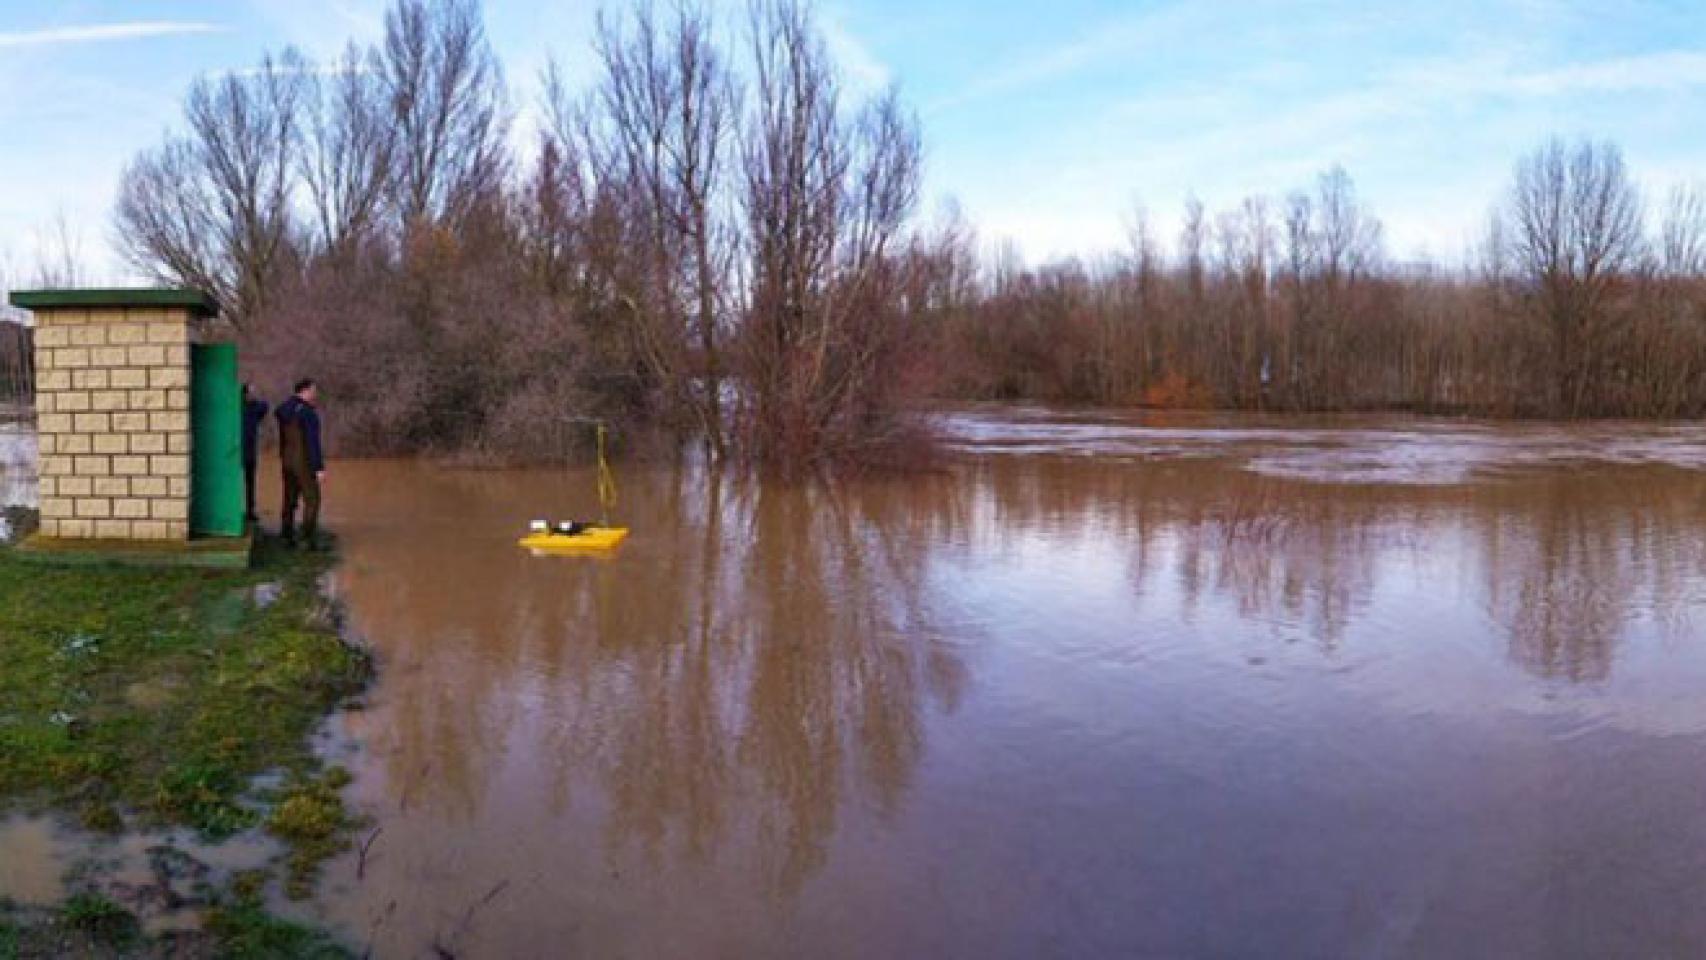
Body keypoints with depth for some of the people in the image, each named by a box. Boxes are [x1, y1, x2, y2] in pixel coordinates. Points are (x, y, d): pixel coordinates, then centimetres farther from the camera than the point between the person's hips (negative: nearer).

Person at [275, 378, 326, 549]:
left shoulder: (284, 409, 7)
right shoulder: (308, 412, -18)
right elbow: (313, 442, -22)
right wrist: (320, 468, -21)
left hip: (287, 461, 8)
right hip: (305, 463, -8)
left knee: (290, 499, 15)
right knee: (311, 500, 0)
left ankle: (287, 536, 19)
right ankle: (308, 539, -4)